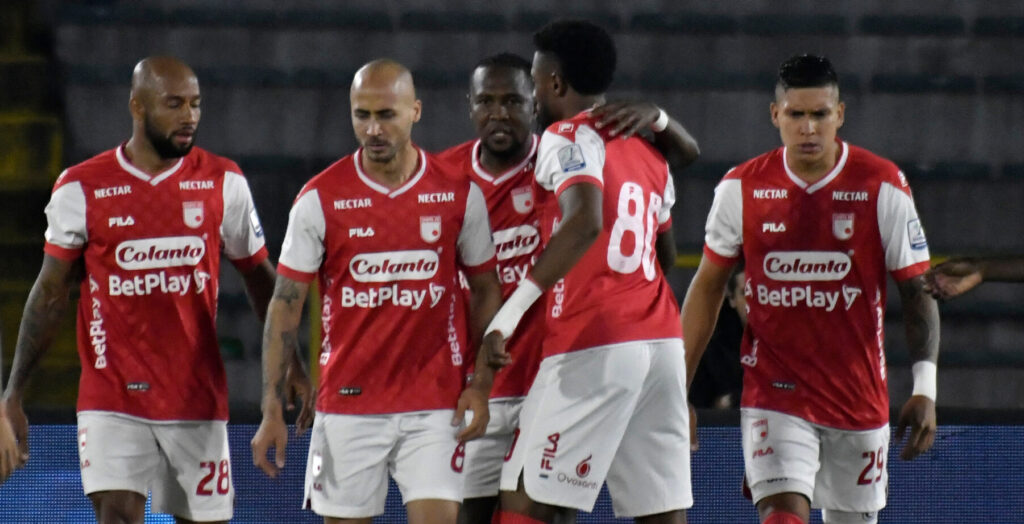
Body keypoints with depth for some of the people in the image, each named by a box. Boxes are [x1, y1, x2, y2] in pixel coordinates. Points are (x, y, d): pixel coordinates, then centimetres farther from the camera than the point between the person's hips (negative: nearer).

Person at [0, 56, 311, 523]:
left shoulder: (223, 182, 3)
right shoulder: (82, 188, -1)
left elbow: (259, 278, 14)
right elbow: (51, 292, 4)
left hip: (198, 400, 2)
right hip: (111, 399, -2)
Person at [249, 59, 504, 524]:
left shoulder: (459, 193, 1)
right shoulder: (320, 198, -3)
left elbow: (485, 290, 11)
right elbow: (286, 303, 0)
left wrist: (481, 383, 0)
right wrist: (272, 409, -5)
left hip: (435, 406, 0)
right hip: (347, 406, 0)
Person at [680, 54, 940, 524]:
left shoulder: (883, 187, -5)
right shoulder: (741, 188, -1)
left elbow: (917, 291, -1)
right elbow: (707, 286, 10)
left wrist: (925, 389, -11)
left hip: (860, 397, 1)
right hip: (773, 393, -1)